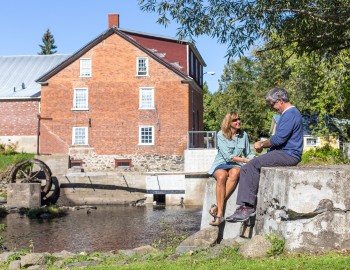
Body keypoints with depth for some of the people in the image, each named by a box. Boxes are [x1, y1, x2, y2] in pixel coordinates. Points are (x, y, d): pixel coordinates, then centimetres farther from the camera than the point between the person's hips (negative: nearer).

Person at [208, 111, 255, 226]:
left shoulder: (243, 135, 9)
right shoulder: (221, 135, -4)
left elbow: (249, 153, 17)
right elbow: (227, 156, -11)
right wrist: (245, 160, -18)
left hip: (235, 165, 2)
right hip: (221, 164, -2)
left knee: (235, 173, -36)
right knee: (221, 177, -38)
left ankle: (218, 206, -35)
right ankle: (220, 214, -38)